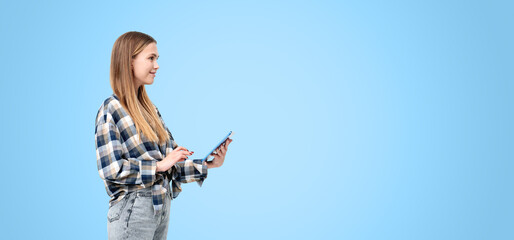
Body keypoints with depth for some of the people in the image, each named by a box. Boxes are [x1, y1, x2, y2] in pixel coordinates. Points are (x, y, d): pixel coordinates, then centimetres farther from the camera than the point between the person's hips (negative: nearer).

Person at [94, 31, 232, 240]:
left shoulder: (149, 109, 13)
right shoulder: (111, 111, -11)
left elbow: (171, 162, 12)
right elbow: (111, 169, -18)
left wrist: (207, 165, 0)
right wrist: (160, 165, -17)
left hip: (161, 206, 8)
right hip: (132, 210, -8)